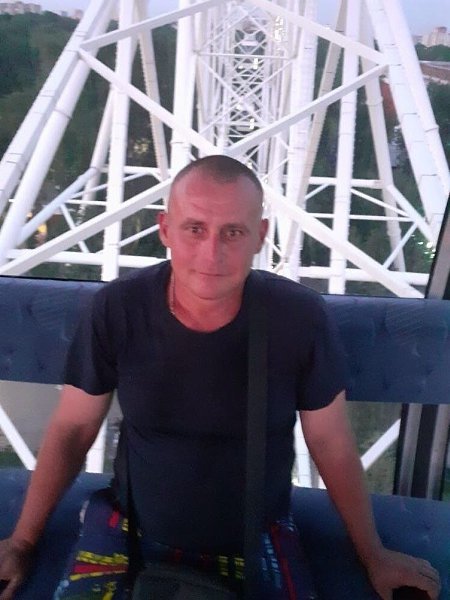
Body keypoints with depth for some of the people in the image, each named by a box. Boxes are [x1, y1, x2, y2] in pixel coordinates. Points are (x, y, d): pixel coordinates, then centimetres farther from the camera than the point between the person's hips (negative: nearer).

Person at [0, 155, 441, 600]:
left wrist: (372, 555, 3)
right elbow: (72, 429, -6)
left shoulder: (301, 317, -21)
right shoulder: (117, 309, -19)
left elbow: (330, 442, -8)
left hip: (259, 547, 0)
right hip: (145, 541, 1)